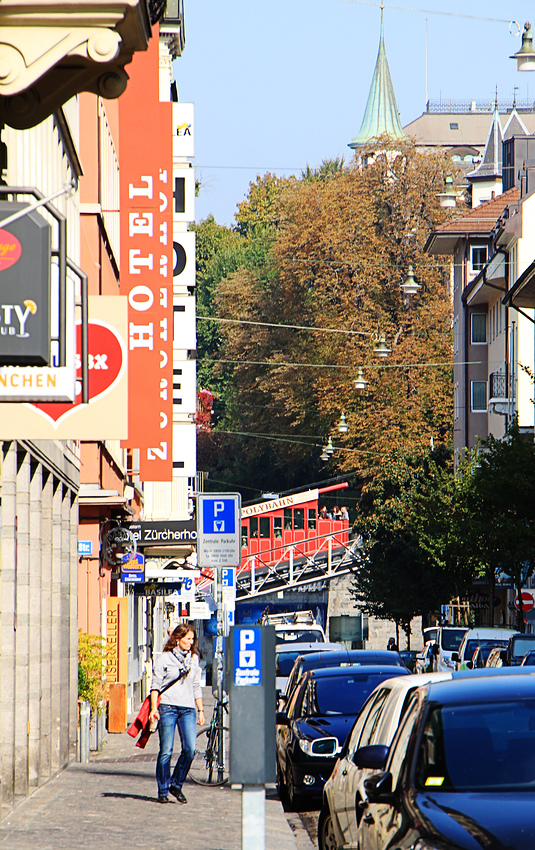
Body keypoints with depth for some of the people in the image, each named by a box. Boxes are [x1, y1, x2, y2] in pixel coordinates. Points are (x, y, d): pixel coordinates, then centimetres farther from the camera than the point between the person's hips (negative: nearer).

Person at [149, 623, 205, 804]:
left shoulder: (193, 659, 16)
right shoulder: (164, 659, 2)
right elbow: (156, 685, 1)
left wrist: (200, 710, 17)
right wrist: (154, 708, -9)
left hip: (188, 709, 4)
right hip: (168, 707, -4)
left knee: (190, 749, -10)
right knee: (166, 751, -3)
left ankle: (176, 785, 7)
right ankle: (163, 791, 6)